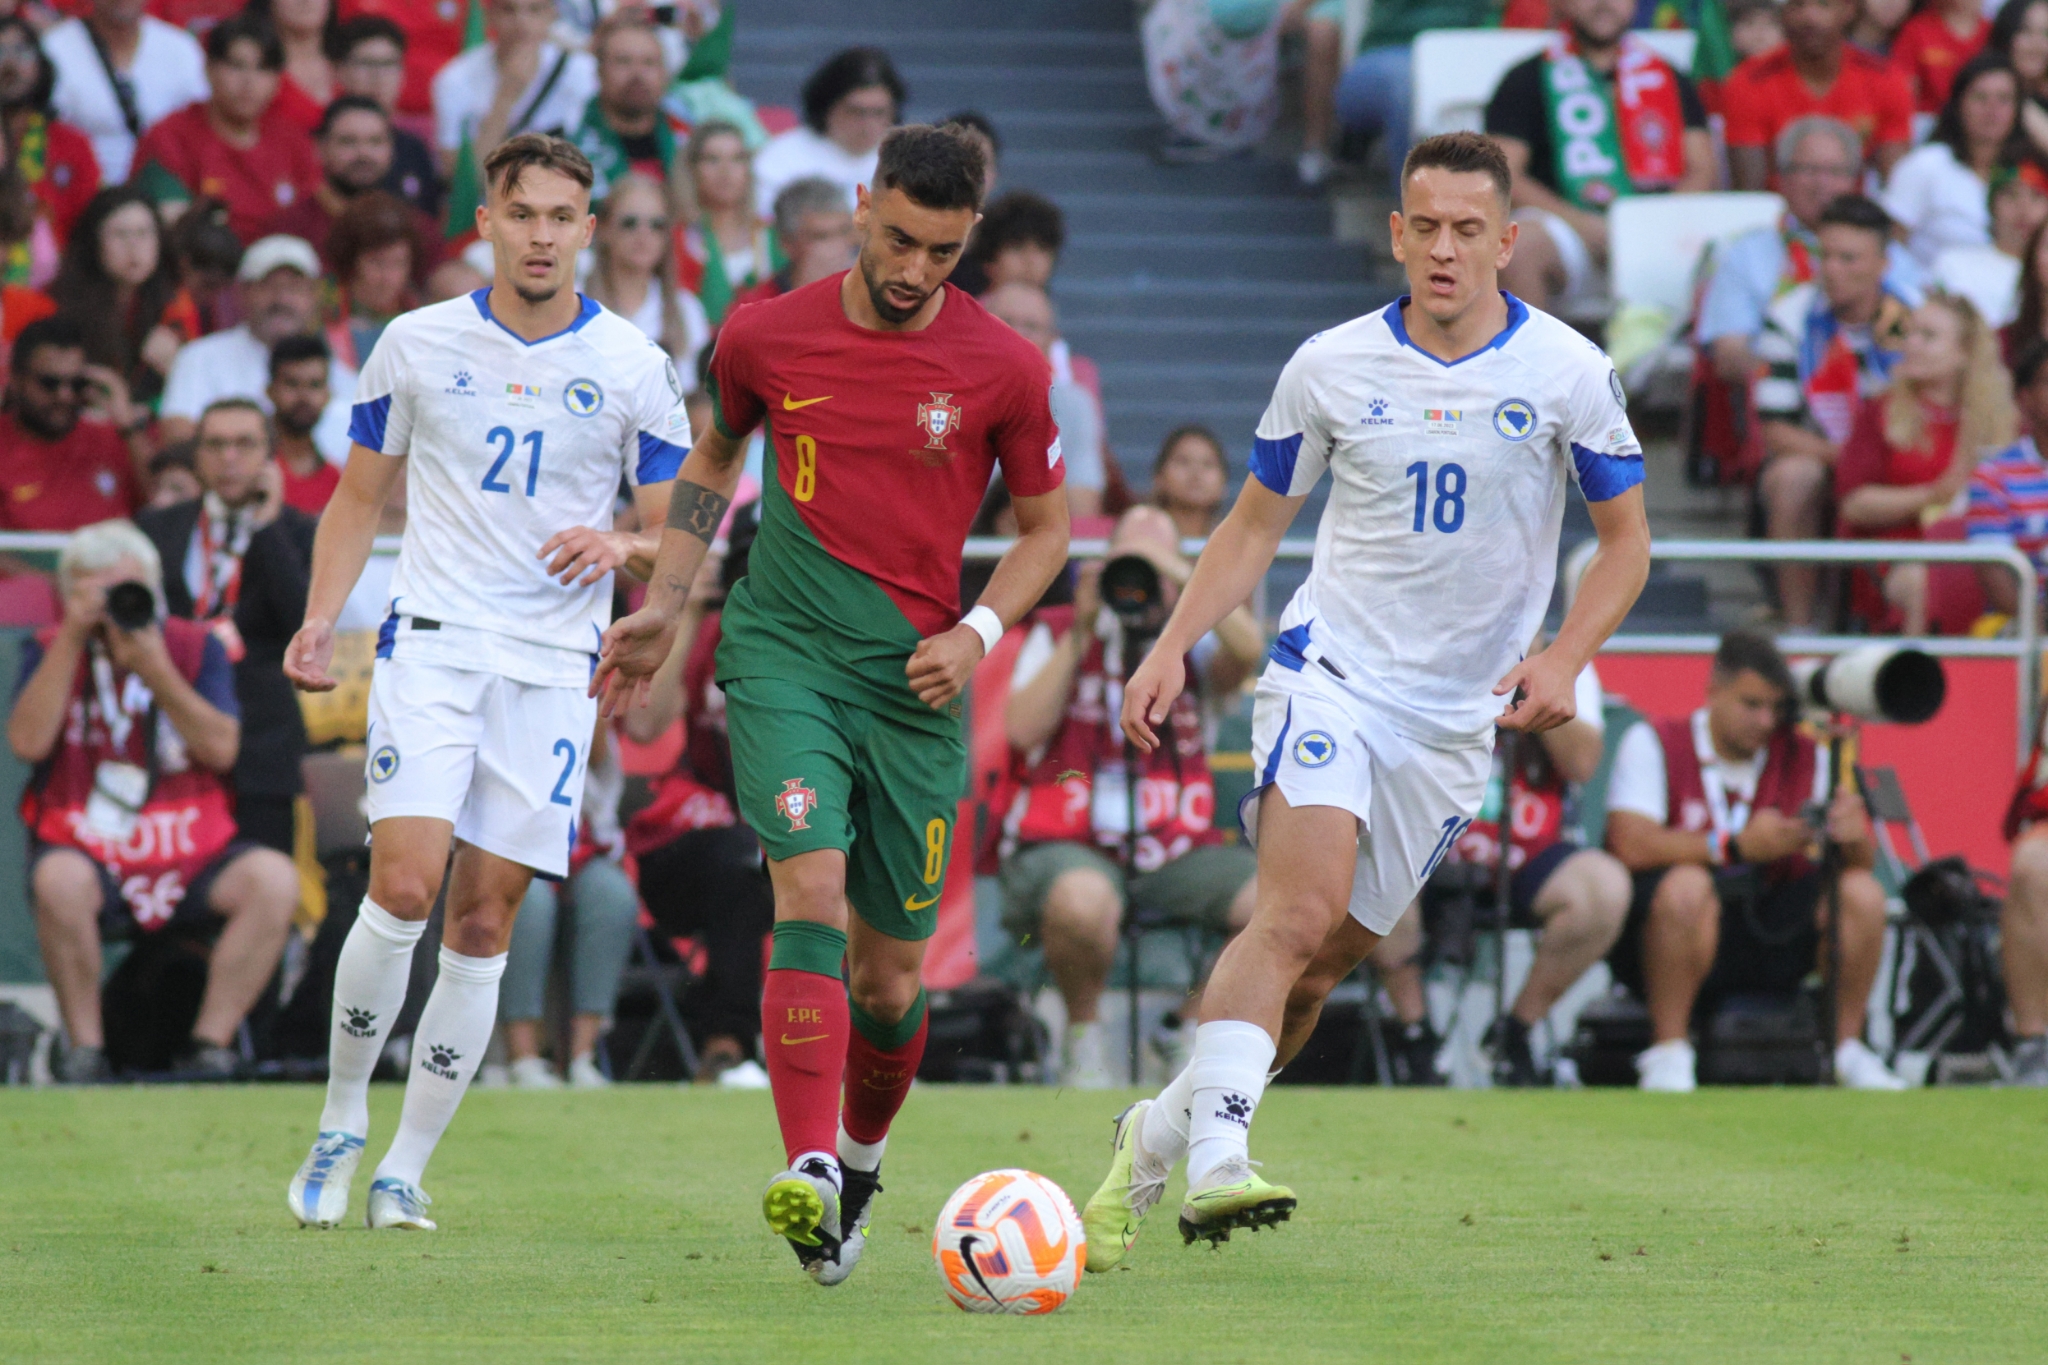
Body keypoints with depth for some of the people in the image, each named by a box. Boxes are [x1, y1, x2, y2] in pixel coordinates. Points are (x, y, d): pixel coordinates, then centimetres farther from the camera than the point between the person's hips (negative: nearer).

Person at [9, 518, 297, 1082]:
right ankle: (85, 1050, -23)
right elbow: (28, 742, -14)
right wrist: (73, 639, -16)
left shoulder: (196, 647, 5)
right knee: (59, 879, -37)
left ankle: (209, 1046, -21)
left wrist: (155, 670, -18)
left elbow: (220, 750, -8)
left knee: (274, 879, -26)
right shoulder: (50, 651, 4)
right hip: (88, 854, -2)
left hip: (191, 858, 2)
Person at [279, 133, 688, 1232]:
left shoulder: (632, 367, 4)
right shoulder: (417, 346, 5)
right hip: (431, 644, -1)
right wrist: (321, 620, 1)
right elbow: (360, 495, 15)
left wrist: (622, 547, -13)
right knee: (405, 884, -18)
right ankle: (342, 1120, 0)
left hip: (553, 666, 1)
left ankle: (405, 1170, 8)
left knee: (483, 923, -1)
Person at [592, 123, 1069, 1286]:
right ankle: (808, 1175, -33)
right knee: (812, 891, -23)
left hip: (917, 678, 1)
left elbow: (1047, 529, 10)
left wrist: (976, 632, -6)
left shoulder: (1004, 370, -3)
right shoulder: (769, 337, 0)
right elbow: (715, 458, 20)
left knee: (889, 971, 5)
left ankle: (863, 1157, 35)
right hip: (784, 653, -1)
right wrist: (664, 607, 15)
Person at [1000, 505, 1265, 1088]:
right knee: (1084, 900, -40)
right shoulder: (1058, 633, 11)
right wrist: (1081, 634, -7)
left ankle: (1189, 1028, 2)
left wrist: (1184, 576, -15)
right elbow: (1023, 730, -4)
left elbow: (1248, 650, -11)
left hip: (1174, 852, 3)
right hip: (1068, 846, -3)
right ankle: (1084, 1032, -8)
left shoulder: (1190, 641, 13)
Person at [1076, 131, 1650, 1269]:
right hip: (1329, 671, -2)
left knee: (1326, 959, 5)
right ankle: (1218, 1157, -35)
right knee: (1301, 910, -25)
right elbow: (1254, 525, 10)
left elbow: (1625, 541, 6)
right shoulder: (1331, 366, -2)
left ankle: (1156, 1135, 23)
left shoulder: (1567, 372, -3)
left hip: (1456, 719, 2)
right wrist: (1174, 646, -3)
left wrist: (1562, 659, -11)